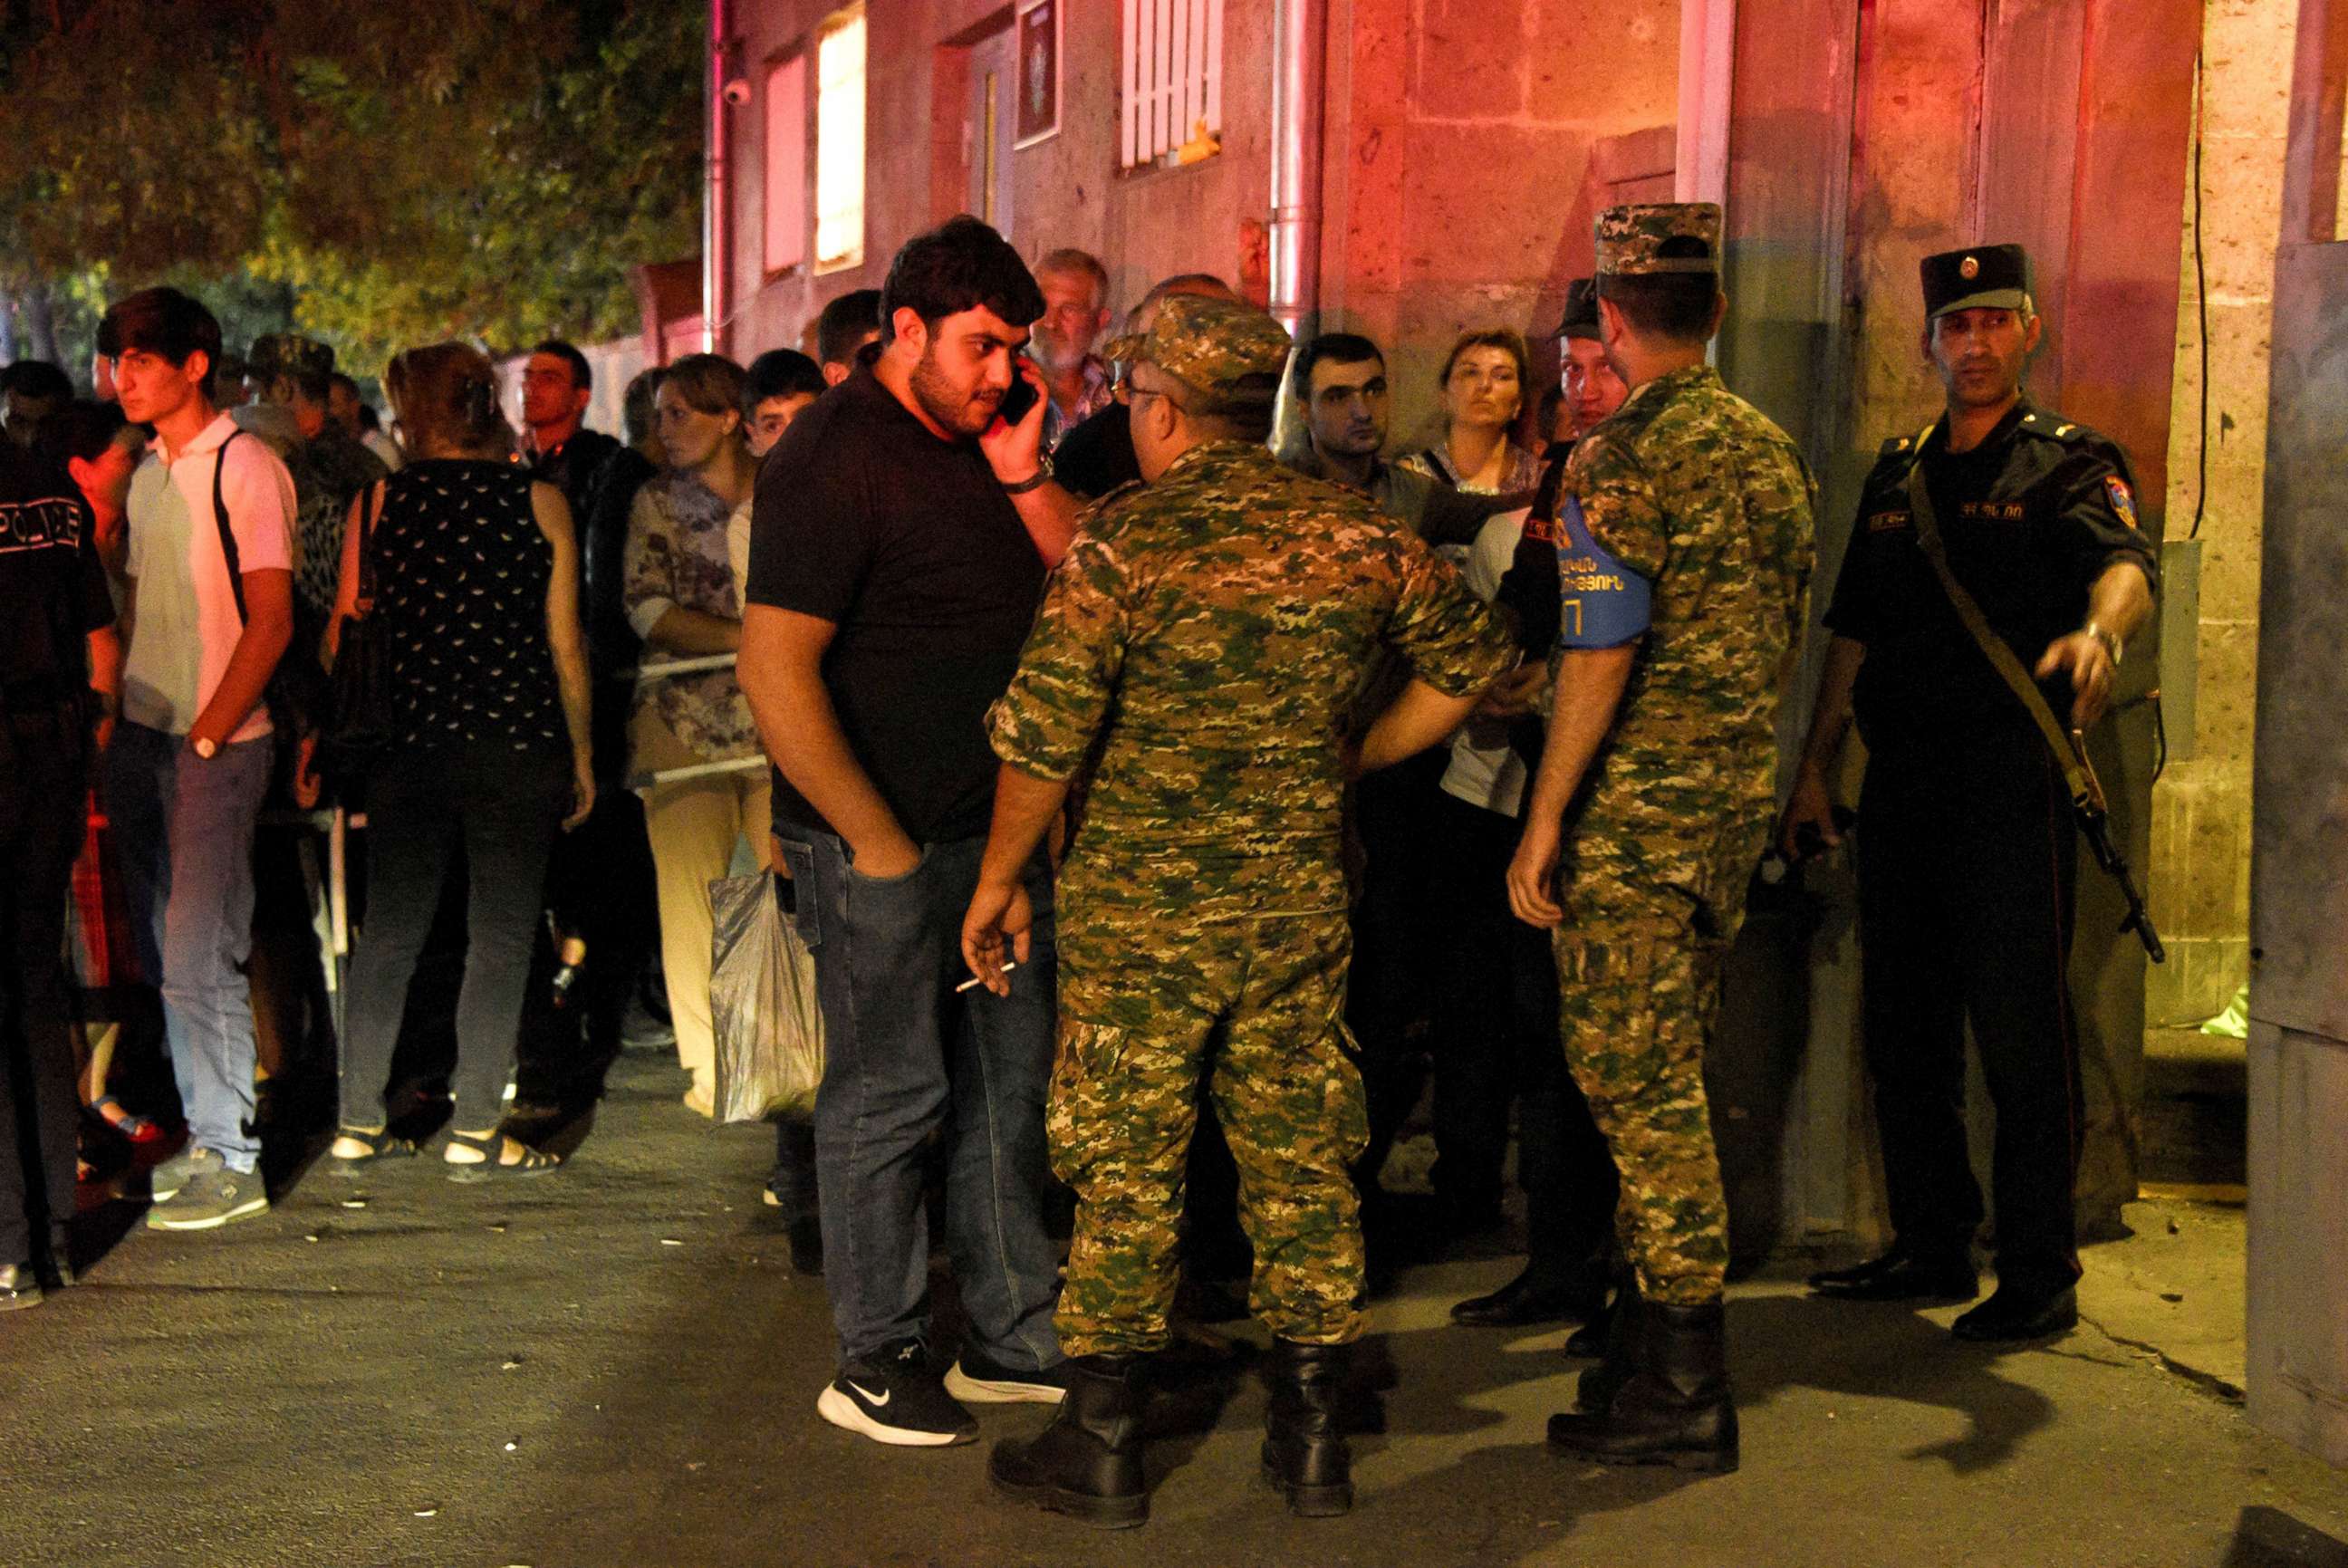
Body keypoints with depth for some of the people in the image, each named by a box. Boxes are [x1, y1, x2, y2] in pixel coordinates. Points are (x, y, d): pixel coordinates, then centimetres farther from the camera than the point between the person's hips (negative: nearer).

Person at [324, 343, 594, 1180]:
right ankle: (474, 1134, 5)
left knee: (388, 931, 11)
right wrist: (581, 756, 9)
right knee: (500, 937, 4)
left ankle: (358, 1125, 16)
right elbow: (565, 645, 0)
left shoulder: (377, 503, 1)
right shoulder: (540, 500, -2)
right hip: (517, 742, -2)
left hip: (407, 742, 2)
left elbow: (342, 635, 3)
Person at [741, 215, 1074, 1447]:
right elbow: (776, 671, -19)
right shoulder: (834, 460, -14)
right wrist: (876, 842, -17)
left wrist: (1023, 477, -5)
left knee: (1010, 1080, 13)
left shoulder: (984, 443, 11)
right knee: (889, 1094, 0)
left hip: (993, 825, 8)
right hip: (879, 840, -8)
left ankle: (1015, 1337, 25)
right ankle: (876, 1363, 13)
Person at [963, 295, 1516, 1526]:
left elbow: (1042, 736, -14)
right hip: (1302, 903, 4)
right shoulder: (1354, 535, 2)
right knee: (1299, 1160, 11)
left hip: (1141, 905, -4)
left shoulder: (1125, 541, -12)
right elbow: (1473, 662, 13)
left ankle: (1101, 1445, 12)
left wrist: (999, 879, -1)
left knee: (1127, 1169, 4)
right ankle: (1311, 1435, 18)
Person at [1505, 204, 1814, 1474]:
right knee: (1668, 1072, 17)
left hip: (1638, 802, -8)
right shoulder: (1773, 452, 11)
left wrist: (1543, 820, -15)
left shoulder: (1623, 460, -14)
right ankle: (1659, 1342, 25)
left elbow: (1602, 655, -19)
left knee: (1635, 1080, -3)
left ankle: (1684, 1390, -1)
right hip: (1742, 790, 8)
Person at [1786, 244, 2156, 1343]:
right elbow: (1852, 630, 19)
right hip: (1901, 779, 6)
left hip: (2012, 778, -6)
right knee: (1902, 1024, 10)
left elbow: (2125, 563, -20)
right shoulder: (1897, 476, 16)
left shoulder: (2068, 464, 0)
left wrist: (2099, 633, -43)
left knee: (2020, 1026, -7)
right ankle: (1930, 1247, 22)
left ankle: (2039, 1276, 0)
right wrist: (1813, 768, 14)